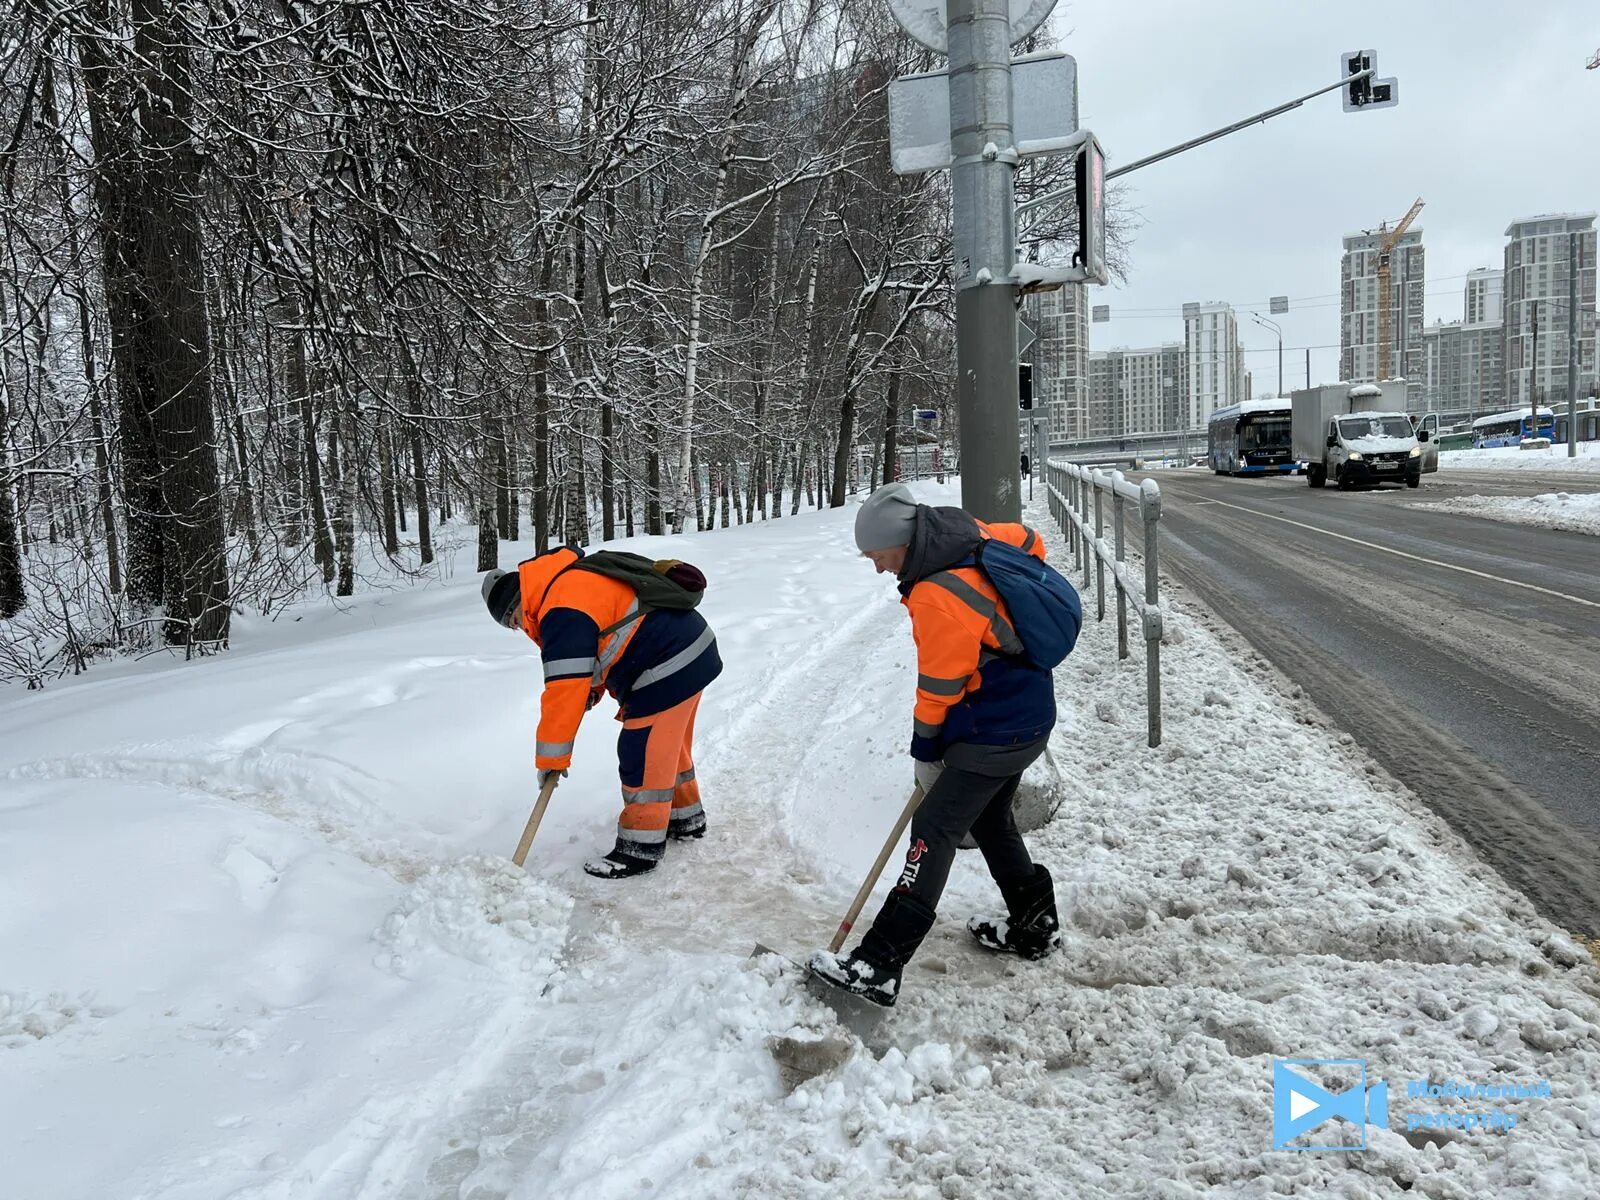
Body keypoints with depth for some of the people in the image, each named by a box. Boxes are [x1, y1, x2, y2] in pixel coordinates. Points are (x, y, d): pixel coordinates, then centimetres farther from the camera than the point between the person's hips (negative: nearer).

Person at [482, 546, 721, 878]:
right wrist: (593, 687, 10)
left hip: (667, 671, -11)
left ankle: (641, 848, 6)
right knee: (668, 748, 23)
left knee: (643, 758, -4)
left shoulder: (563, 612, -20)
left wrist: (550, 758, -16)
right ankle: (685, 818, 39)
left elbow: (564, 689, -23)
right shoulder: (571, 579, 13)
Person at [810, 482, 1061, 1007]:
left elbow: (938, 689, -18)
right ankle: (1033, 924, 37)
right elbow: (1029, 542, 15)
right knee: (990, 820, 24)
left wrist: (926, 752, -2)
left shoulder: (938, 600, -28)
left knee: (934, 832, -11)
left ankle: (878, 966, -11)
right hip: (1026, 715, 10)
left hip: (995, 733, -10)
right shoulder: (969, 534, -4)